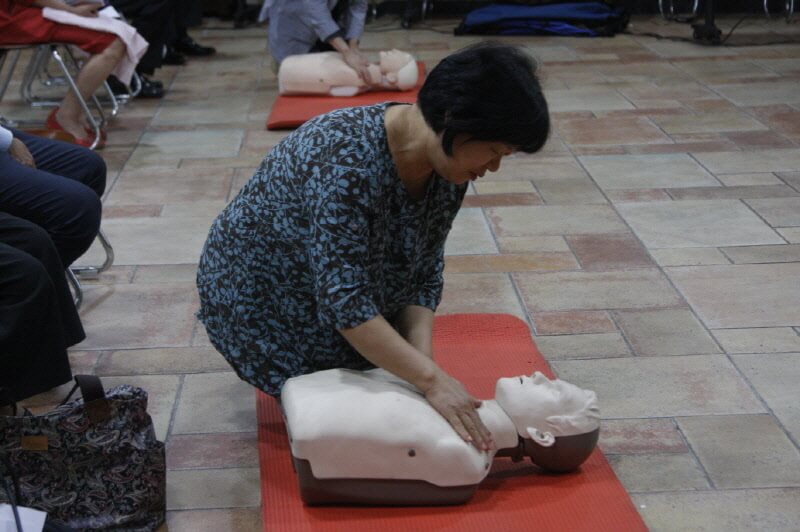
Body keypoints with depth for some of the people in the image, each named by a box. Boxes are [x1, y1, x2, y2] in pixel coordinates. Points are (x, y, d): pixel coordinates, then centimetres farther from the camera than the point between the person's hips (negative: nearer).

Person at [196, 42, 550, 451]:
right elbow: (343, 301, -40)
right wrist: (432, 379, -42)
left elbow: (424, 277, -9)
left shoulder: (450, 166, -14)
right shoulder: (346, 158, -38)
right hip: (259, 296, -7)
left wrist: (423, 364, -23)